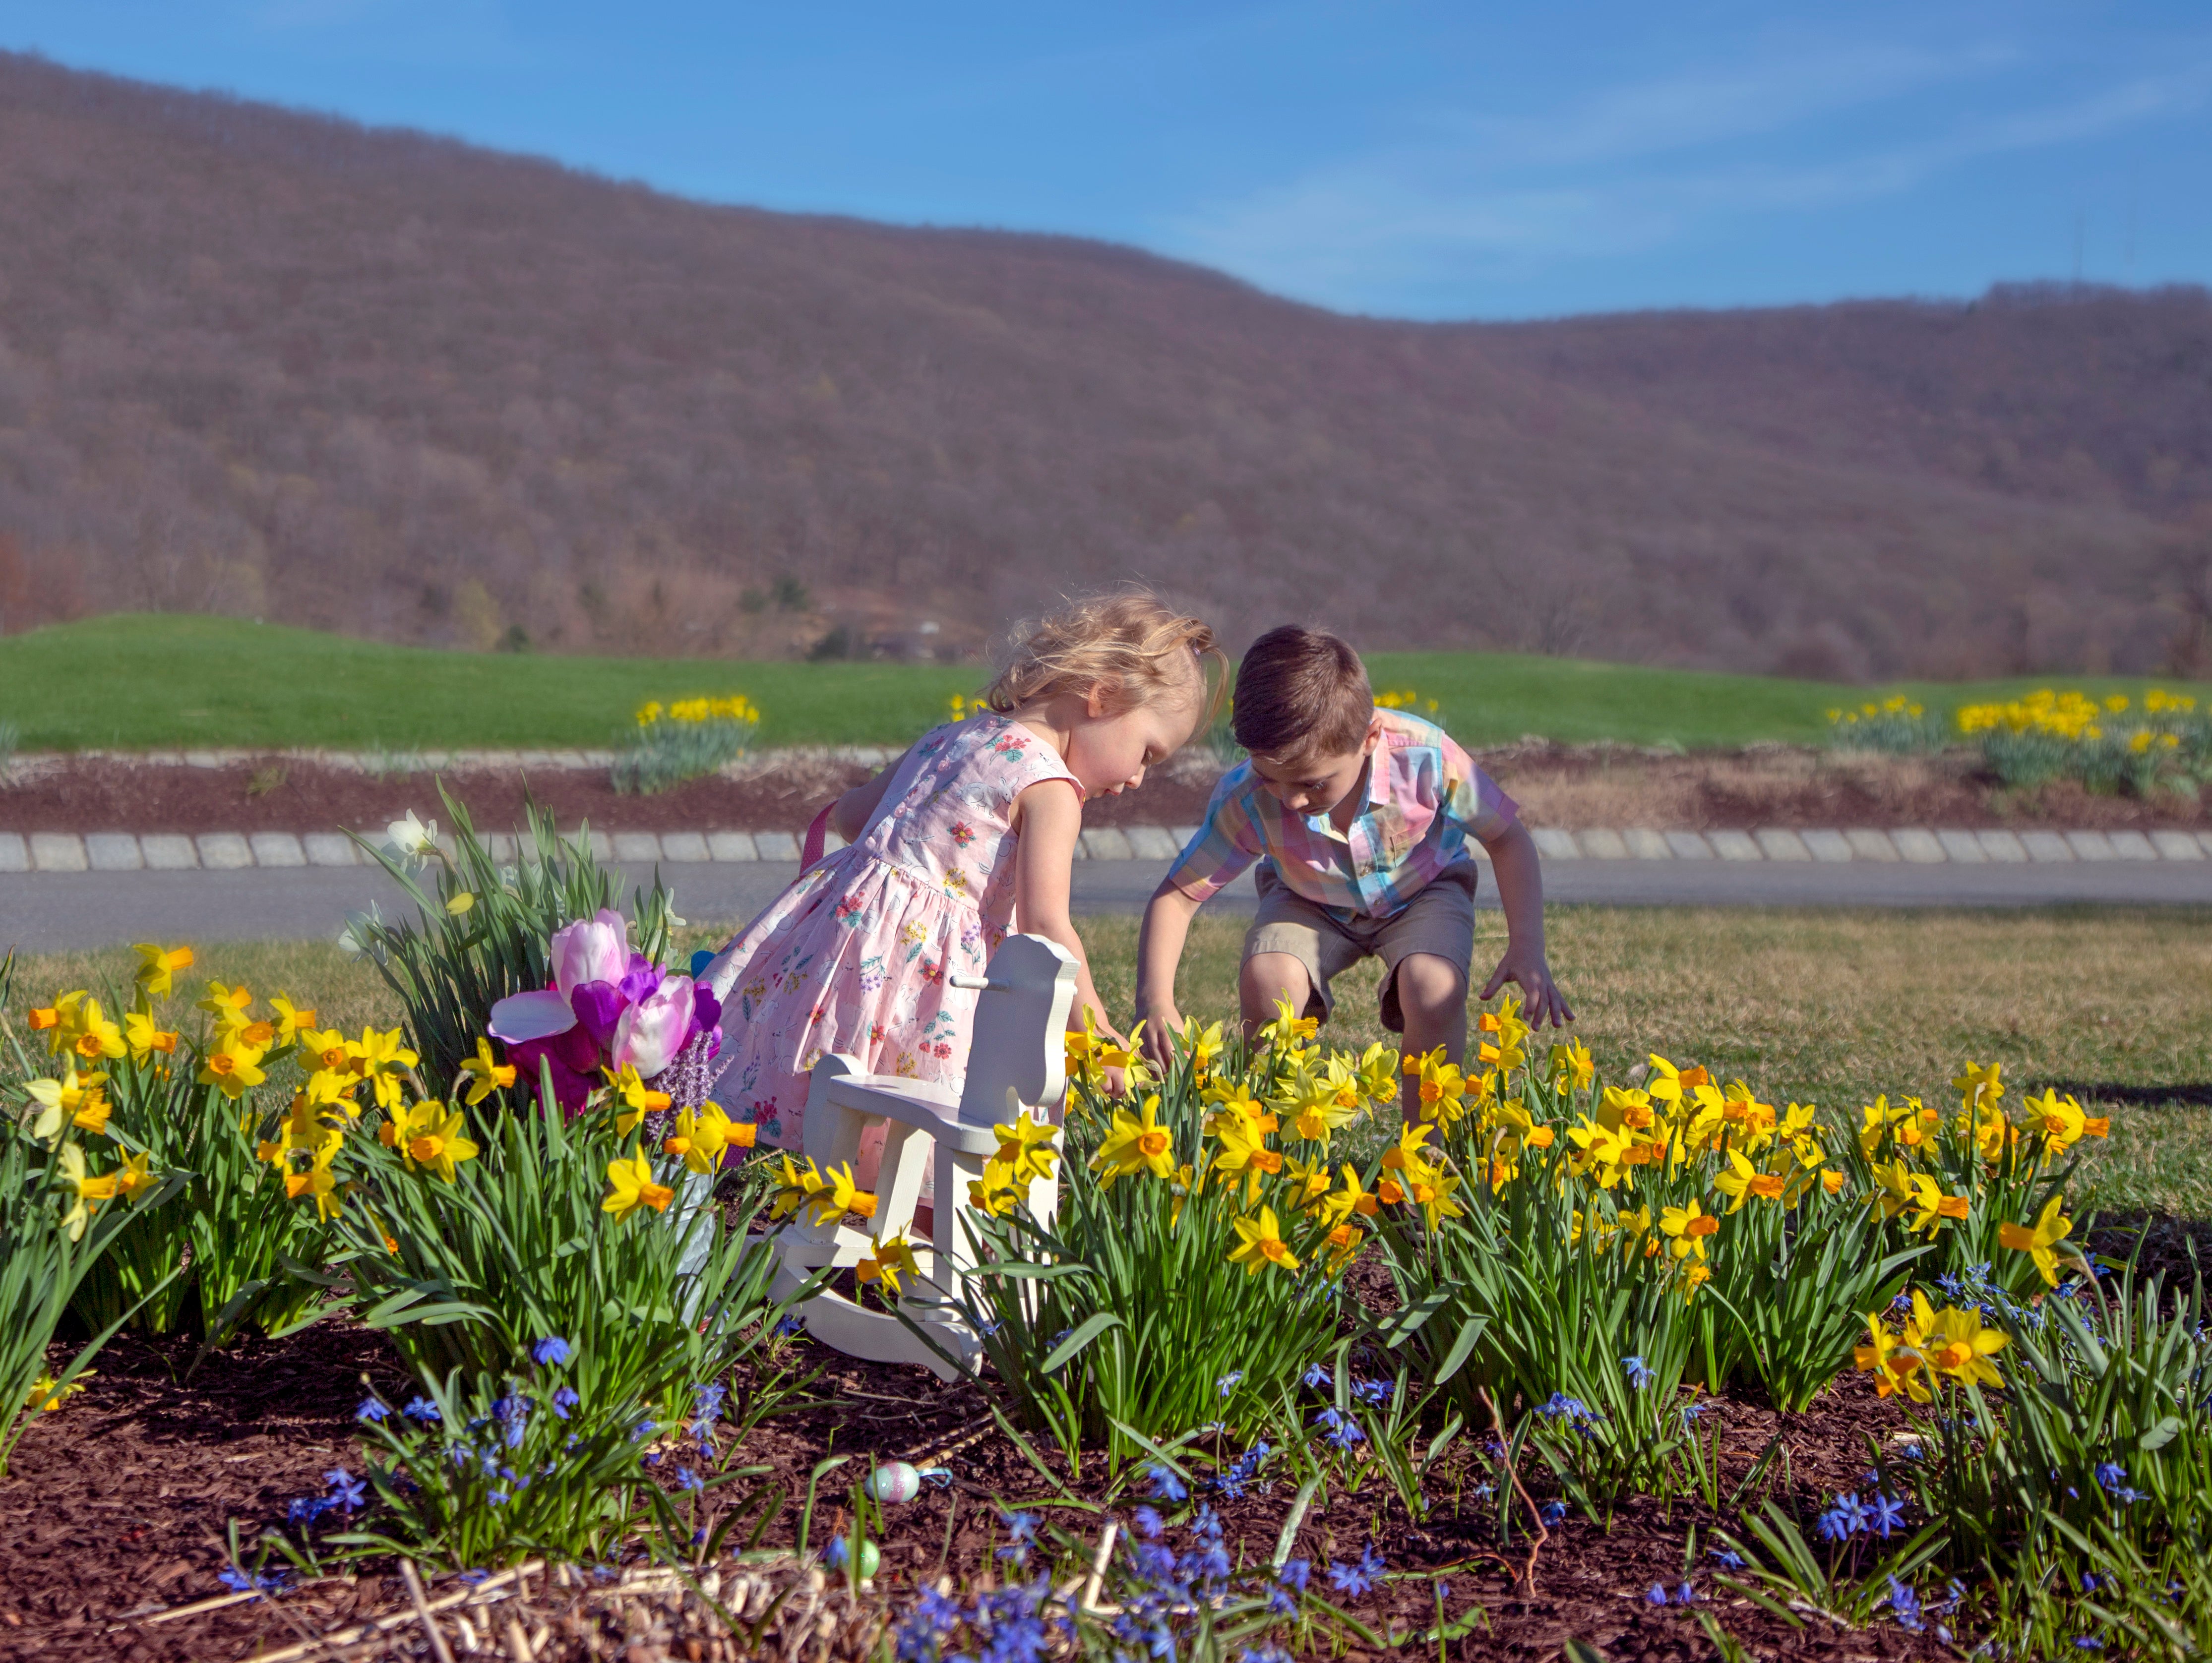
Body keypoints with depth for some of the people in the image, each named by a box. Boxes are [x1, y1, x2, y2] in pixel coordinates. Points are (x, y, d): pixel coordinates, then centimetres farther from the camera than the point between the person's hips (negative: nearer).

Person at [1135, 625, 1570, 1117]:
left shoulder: (1424, 757, -35)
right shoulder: (1246, 800, -32)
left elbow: (1507, 838, -16)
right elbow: (1176, 895, -24)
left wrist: (1527, 949, -25)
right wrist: (1155, 998, -40)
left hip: (1423, 892, -1)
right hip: (1310, 904, 1)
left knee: (1433, 987, -32)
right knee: (1264, 981, -30)